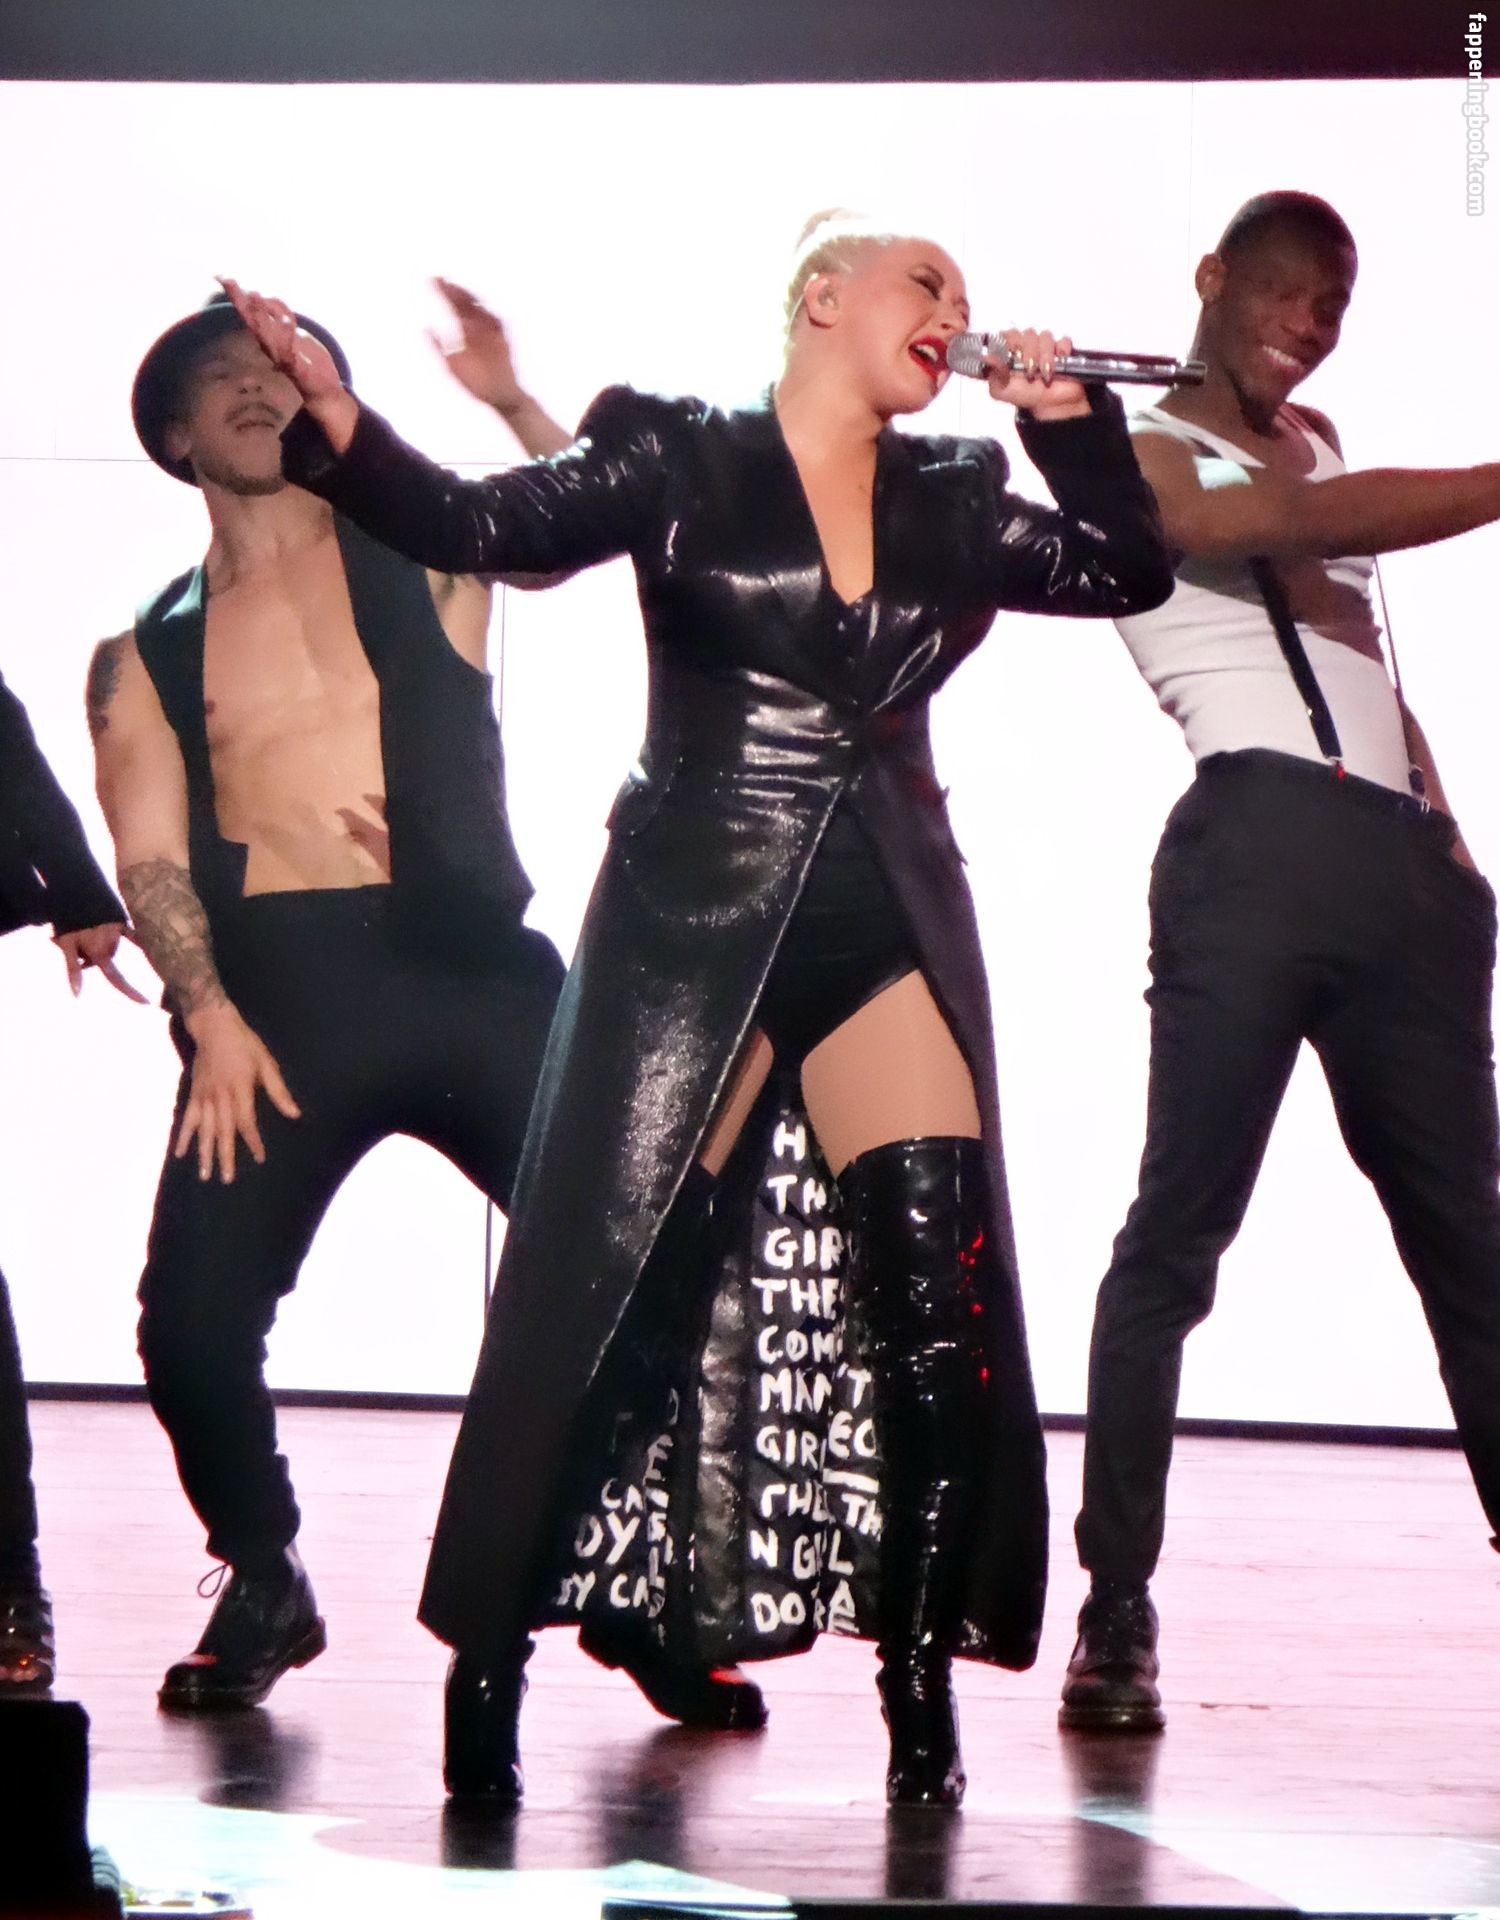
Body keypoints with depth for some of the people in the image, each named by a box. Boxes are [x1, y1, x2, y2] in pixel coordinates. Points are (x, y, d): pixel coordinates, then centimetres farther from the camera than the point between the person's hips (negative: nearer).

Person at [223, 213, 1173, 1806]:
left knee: (943, 1313, -6)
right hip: (689, 925, -4)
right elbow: (487, 525, -11)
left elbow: (1129, 569, 18)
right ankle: (485, 1666, 5)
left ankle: (920, 1691, 4)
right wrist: (335, 422, -27)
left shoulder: (953, 499, 14)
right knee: (585, 1297, -6)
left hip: (890, 935, 4)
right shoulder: (675, 456, 1)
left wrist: (1068, 415, 5)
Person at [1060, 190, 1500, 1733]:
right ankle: (1116, 1618, -8)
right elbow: (1320, 525, -15)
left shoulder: (1313, 448, 27)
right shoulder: (1140, 459, 4)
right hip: (1263, 843, -8)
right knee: (1181, 1229, -9)